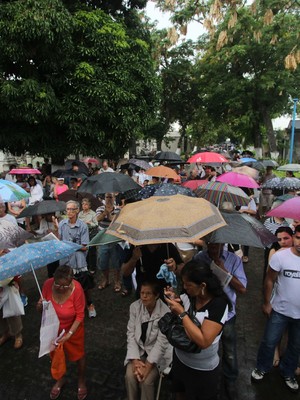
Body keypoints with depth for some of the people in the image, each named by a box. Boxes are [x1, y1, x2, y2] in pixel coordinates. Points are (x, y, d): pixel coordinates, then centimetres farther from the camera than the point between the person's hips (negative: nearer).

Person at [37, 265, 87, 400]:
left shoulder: (77, 289, -33)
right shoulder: (48, 284, -25)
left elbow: (80, 316, -22)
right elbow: (40, 309, -9)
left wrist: (69, 334, -28)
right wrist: (40, 305, -31)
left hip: (73, 329, -3)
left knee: (78, 356, 21)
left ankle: (81, 381, 51)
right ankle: (60, 379, 57)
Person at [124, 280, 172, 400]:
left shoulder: (165, 312, -23)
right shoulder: (135, 306, -12)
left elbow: (162, 342, -20)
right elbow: (131, 334, -8)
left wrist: (148, 366, -22)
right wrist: (135, 360, -16)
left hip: (158, 352, -3)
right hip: (139, 348, 3)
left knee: (147, 381, -19)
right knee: (130, 376, -16)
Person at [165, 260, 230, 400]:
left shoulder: (218, 305, -30)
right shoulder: (188, 295, -14)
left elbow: (203, 342, -33)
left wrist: (182, 313, -30)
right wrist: (172, 300, -20)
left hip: (202, 370, -5)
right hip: (179, 359, 5)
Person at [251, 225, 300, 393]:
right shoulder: (280, 256, -18)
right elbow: (270, 280, -7)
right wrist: (266, 303, -4)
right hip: (280, 310, -2)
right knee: (269, 342, 13)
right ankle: (262, 368, 39)